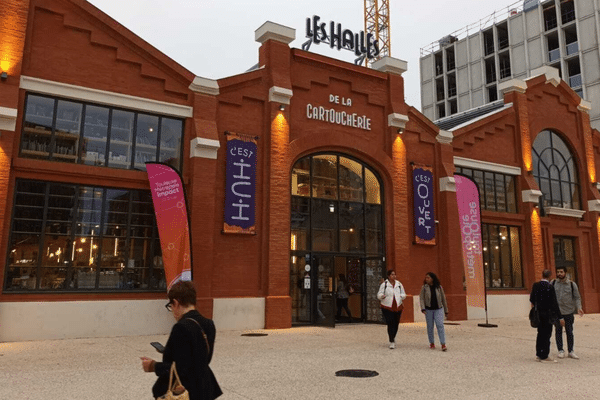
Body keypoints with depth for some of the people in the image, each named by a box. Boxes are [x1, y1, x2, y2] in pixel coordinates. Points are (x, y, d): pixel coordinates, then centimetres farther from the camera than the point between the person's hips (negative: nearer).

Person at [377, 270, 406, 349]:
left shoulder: (399, 284, 11)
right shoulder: (384, 284, -1)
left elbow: (404, 294, 18)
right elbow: (379, 295, -2)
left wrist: (401, 296, -5)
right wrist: (382, 296, -24)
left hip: (398, 307, 4)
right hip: (387, 307, -4)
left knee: (396, 324, 8)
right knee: (390, 324, -9)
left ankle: (393, 337, 33)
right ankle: (392, 342, -3)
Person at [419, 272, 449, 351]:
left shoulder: (439, 287, 1)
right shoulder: (424, 287, 0)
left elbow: (443, 299, 8)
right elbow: (421, 298, -2)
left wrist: (446, 310, 12)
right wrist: (423, 309, -16)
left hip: (438, 309, -1)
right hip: (428, 310, 1)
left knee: (440, 325, -13)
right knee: (430, 327, 5)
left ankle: (443, 345, -13)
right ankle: (432, 343, 20)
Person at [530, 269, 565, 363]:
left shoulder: (535, 285, 1)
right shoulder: (550, 287, -16)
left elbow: (532, 299, 12)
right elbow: (554, 303, -16)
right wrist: (560, 317, -12)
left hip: (538, 314, 6)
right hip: (547, 315, -6)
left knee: (540, 334, 15)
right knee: (546, 335, 1)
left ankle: (539, 354, 23)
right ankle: (544, 356, 6)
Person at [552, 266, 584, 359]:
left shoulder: (572, 284, 0)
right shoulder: (553, 283, 1)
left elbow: (577, 297, 4)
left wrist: (578, 308, -11)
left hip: (568, 312, 0)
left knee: (569, 332, 6)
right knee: (558, 331, 7)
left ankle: (571, 351, 18)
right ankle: (560, 350, 18)